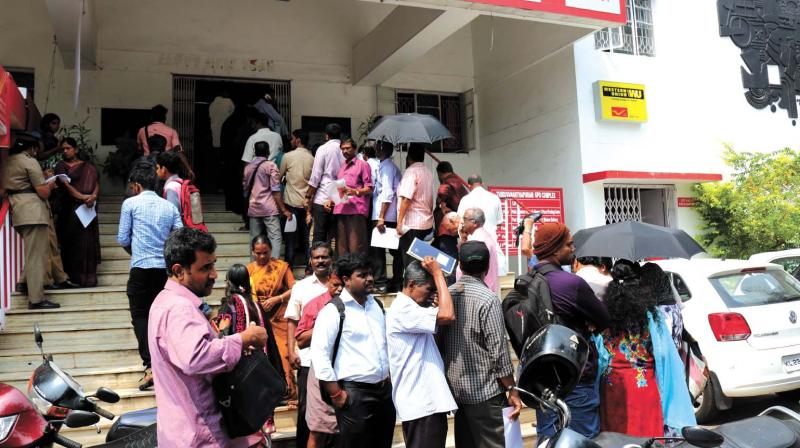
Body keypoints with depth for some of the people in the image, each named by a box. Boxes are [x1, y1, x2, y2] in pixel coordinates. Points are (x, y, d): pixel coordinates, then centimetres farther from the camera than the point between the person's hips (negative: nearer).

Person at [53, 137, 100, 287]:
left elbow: (96, 183, 6)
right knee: (73, 241, -4)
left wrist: (93, 196, -16)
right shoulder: (61, 166, 9)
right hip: (70, 209, -1)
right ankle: (73, 277, -2)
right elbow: (66, 185, -5)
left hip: (87, 208, 2)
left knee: (88, 240, -2)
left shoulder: (88, 166, 15)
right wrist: (82, 197, -18)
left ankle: (88, 277, 0)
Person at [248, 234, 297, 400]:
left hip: (279, 318, -2)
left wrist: (276, 299, -14)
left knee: (283, 354, -3)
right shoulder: (249, 269, 4)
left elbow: (294, 290, -4)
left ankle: (289, 391, 7)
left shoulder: (281, 266, -1)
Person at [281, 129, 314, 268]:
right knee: (306, 236, 10)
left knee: (291, 237, 3)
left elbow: (280, 176, 5)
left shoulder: (288, 156, -7)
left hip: (291, 201, -2)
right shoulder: (312, 158, 0)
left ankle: (289, 264, 5)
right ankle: (307, 262, 11)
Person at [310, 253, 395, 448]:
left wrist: (389, 378, 16)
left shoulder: (376, 305, 10)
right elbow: (319, 354, -16)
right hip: (355, 393, -6)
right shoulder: (334, 310, -11)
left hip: (384, 390, 7)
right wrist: (336, 394, -14)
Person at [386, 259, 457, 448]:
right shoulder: (403, 310, -18)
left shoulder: (409, 309, 16)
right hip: (421, 404, -11)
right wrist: (438, 273, -18)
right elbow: (447, 315, -27)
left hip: (426, 400, 11)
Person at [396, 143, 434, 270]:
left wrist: (399, 222, -16)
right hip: (427, 223, 8)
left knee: (410, 261, -3)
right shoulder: (428, 172, 13)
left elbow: (406, 198, -19)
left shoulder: (411, 171, -12)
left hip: (412, 224, -8)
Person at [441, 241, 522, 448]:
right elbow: (498, 350, -16)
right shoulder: (487, 298, -16)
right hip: (485, 391, -6)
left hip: (456, 388, 6)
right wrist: (512, 390, -7)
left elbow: (441, 341, 6)